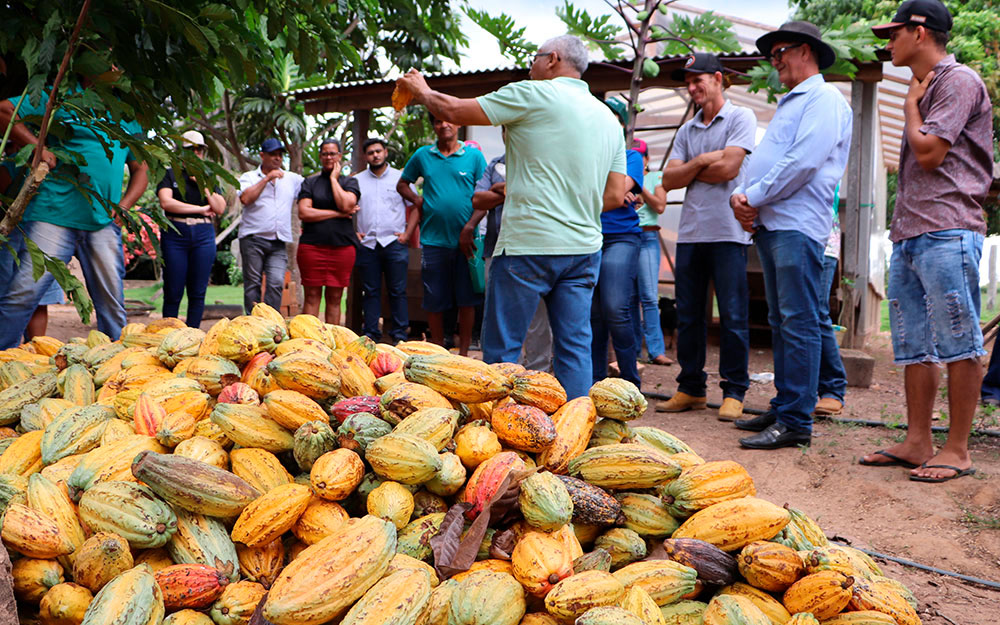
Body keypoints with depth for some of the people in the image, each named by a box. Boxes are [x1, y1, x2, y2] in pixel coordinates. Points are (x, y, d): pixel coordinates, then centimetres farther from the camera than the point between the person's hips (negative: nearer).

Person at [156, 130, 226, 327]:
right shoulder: (170, 175, 7)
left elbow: (220, 208, 6)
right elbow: (166, 202, -10)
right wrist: (200, 209, -5)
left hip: (203, 236, 3)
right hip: (175, 235, -3)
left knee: (198, 293, 1)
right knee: (173, 292, -4)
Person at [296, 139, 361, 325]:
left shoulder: (349, 182, 12)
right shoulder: (310, 182, 12)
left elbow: (346, 205, -9)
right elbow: (304, 213, -3)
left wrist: (334, 179, -1)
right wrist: (338, 214, -5)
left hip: (342, 245, 0)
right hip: (312, 245, 0)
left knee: (335, 298, 3)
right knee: (312, 296, -2)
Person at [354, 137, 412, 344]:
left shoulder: (400, 178, 7)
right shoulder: (357, 180, 12)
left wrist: (407, 232, -2)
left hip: (395, 243, -2)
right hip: (367, 244, 2)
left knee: (397, 291, -2)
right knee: (370, 291, 4)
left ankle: (399, 334, 3)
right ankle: (370, 333, 10)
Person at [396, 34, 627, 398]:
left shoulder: (535, 95, -5)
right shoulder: (609, 119, 15)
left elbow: (453, 111, -2)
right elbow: (615, 196, 14)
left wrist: (422, 90, 17)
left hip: (529, 245, -7)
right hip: (585, 248, 7)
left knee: (501, 348, 2)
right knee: (575, 346, 9)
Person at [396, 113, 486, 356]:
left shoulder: (474, 156, 4)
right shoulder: (422, 155, 9)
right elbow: (402, 184, 21)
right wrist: (417, 200, 3)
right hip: (433, 241, 2)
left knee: (466, 300, 2)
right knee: (434, 301, 6)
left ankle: (463, 353, 13)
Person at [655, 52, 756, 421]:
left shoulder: (740, 118, 2)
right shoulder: (687, 131, 19)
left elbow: (728, 168, -12)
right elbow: (669, 179, 9)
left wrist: (689, 169, 1)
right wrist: (701, 162, -5)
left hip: (728, 232, -6)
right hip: (690, 232, 6)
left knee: (733, 317, -4)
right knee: (688, 316, 7)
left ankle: (734, 392, 4)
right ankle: (690, 389, 16)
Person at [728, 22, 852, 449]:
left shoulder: (824, 99, -4)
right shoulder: (788, 105, 26)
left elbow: (804, 161, -17)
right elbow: (760, 160, 22)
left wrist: (754, 197, -11)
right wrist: (741, 196, 2)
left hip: (797, 226, -10)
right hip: (769, 224, 10)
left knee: (798, 324, -10)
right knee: (780, 322, 12)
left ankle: (796, 422, -10)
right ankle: (782, 407, 19)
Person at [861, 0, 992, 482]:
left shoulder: (958, 82, -4)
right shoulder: (925, 89, 24)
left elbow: (930, 153, -13)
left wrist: (910, 107, 2)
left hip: (947, 233, -10)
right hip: (908, 234, 10)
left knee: (958, 343, -5)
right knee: (914, 346, 9)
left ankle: (957, 451, -1)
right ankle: (917, 442, 14)